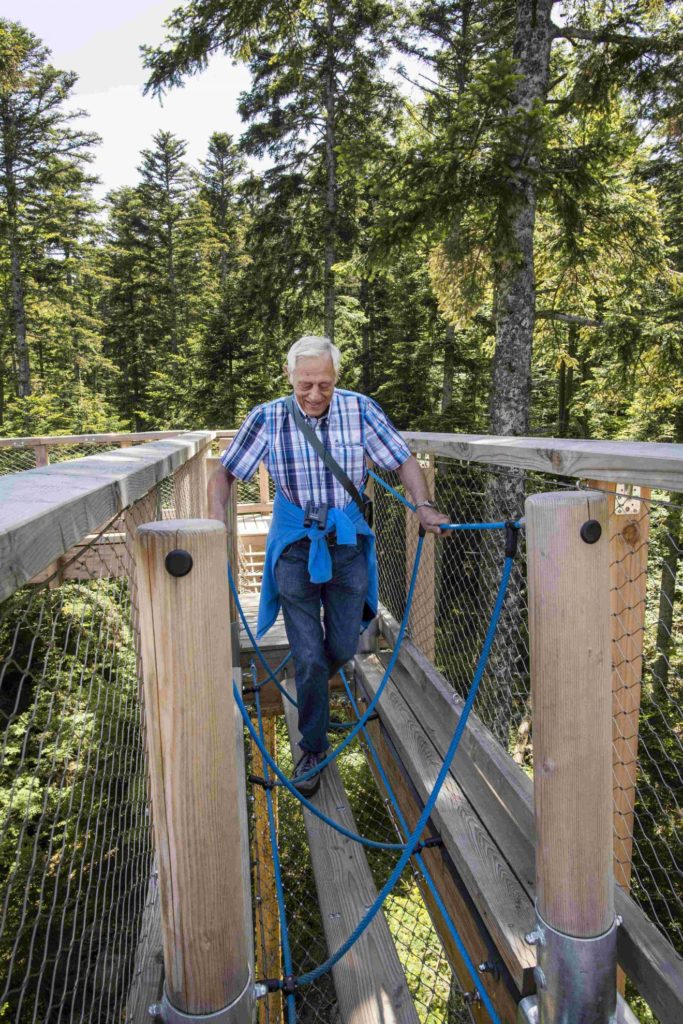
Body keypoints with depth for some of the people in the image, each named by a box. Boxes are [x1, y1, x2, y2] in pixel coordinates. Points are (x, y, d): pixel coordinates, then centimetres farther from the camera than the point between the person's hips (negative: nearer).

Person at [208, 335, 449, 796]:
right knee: (309, 656, 1)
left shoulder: (361, 410, -7)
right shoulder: (268, 418, -8)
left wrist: (423, 505, -14)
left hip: (348, 545, 1)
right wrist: (217, 515, -20)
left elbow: (404, 460, 1)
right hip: (295, 547, -1)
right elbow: (226, 472, -1)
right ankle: (313, 750, 22)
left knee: (343, 648, 11)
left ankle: (312, 685, 48)